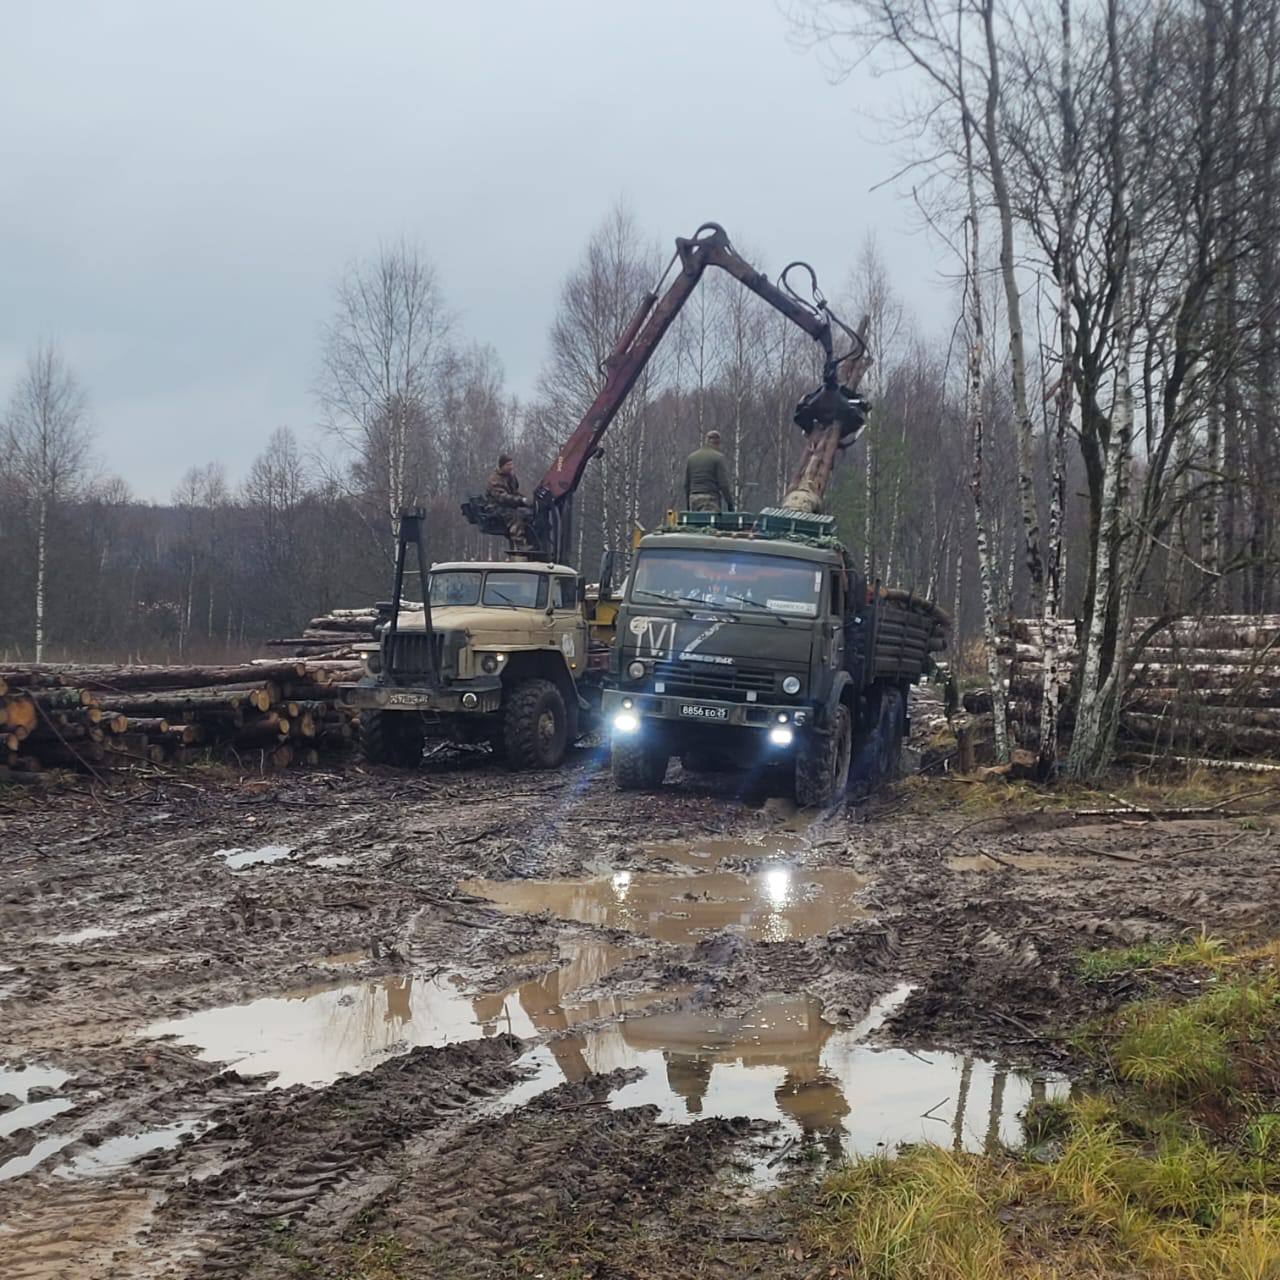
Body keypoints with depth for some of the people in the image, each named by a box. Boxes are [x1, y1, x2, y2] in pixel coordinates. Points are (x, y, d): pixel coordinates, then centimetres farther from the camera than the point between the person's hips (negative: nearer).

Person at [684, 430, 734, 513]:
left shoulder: (691, 457, 14)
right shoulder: (719, 457, -4)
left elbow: (686, 484, 15)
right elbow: (724, 484, -10)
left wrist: (687, 506, 20)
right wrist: (730, 503, -3)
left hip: (693, 498, 6)